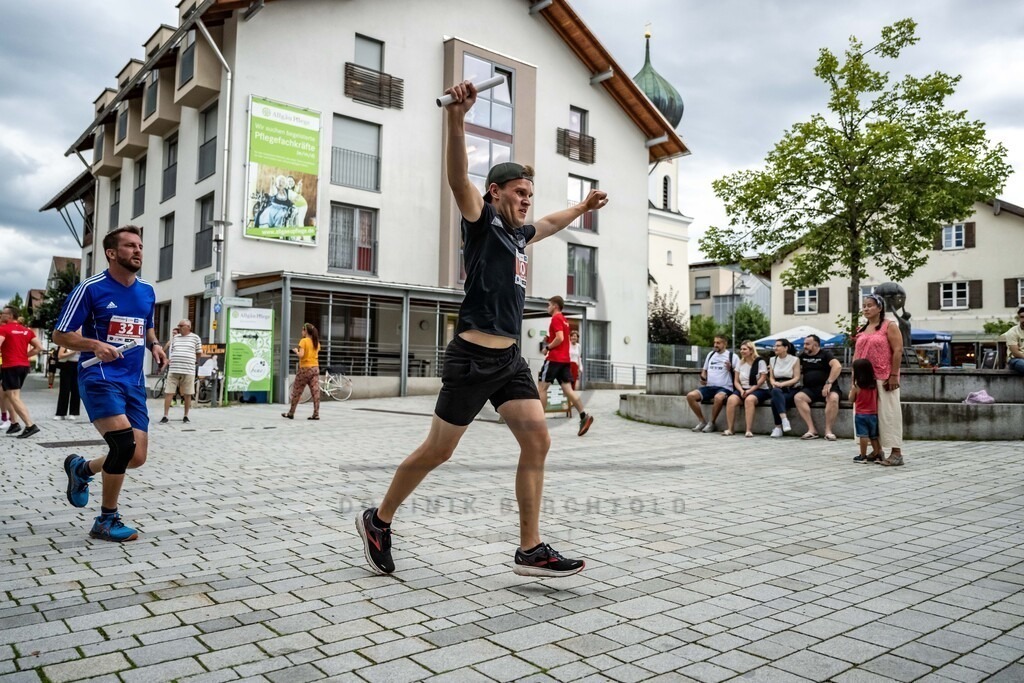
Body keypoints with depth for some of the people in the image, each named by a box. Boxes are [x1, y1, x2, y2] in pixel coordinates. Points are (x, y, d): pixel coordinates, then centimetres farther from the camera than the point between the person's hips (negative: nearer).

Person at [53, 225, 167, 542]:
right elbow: (60, 335, -2)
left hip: (134, 381, 6)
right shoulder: (90, 288, -6)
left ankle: (81, 468, 34)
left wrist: (154, 345, 5)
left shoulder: (147, 291, 10)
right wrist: (95, 345, -20)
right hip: (100, 377, -6)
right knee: (123, 443, -22)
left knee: (137, 457, 1)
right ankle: (107, 520, -1)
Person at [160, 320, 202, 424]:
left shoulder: (195, 338, 4)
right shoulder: (175, 337, 13)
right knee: (168, 393, -1)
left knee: (187, 394, 5)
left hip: (188, 371, -2)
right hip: (173, 370, 2)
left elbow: (199, 353, 11)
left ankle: (186, 416, 17)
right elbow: (170, 350, 23)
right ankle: (165, 416, 3)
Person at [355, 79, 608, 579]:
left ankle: (530, 550, 1)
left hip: (510, 359, 8)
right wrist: (456, 119, -36)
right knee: (437, 450, 1)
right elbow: (458, 177, -21)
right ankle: (378, 521, 22)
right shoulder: (482, 219, -2)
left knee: (537, 441, -4)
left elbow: (549, 224, 42)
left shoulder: (519, 234, 20)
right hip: (473, 357, -8)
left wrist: (583, 207, 56)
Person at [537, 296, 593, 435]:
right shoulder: (564, 320, 20)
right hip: (565, 359, 9)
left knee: (542, 387, -1)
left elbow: (559, 338, -20)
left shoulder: (556, 319, -9)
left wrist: (547, 347, -9)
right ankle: (584, 416, -13)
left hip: (554, 358, -9)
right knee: (567, 389, 0)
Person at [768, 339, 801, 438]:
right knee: (775, 391, -35)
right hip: (778, 390, 3)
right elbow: (771, 378, 13)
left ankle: (778, 427, -28)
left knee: (775, 400, -33)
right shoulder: (772, 360, 13)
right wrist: (774, 383, -11)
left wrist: (782, 384, -20)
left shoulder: (795, 360, 0)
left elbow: (796, 378, -7)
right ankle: (784, 419, -42)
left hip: (792, 390, -3)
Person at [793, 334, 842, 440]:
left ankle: (828, 430, -26)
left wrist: (829, 383, -23)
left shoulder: (825, 354, 2)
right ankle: (811, 430, -28)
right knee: (797, 397, -26)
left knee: (833, 398, -36)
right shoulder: (803, 356, 17)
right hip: (810, 389, 4)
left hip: (827, 388, -4)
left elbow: (838, 366, -15)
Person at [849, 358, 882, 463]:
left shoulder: (856, 386, -11)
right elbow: (877, 398, 6)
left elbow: (851, 400, 1)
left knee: (863, 435, -3)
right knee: (874, 436, 14)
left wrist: (851, 389, 13)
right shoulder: (875, 385, 0)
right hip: (873, 414, 4)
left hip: (860, 415, -4)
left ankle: (863, 456, 0)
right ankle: (877, 455, 15)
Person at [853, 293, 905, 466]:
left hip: (884, 378, -7)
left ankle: (896, 453, -2)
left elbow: (898, 351, -9)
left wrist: (894, 375, -16)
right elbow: (856, 354, 17)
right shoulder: (861, 330, 16)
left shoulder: (889, 326, -2)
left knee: (888, 413, -6)